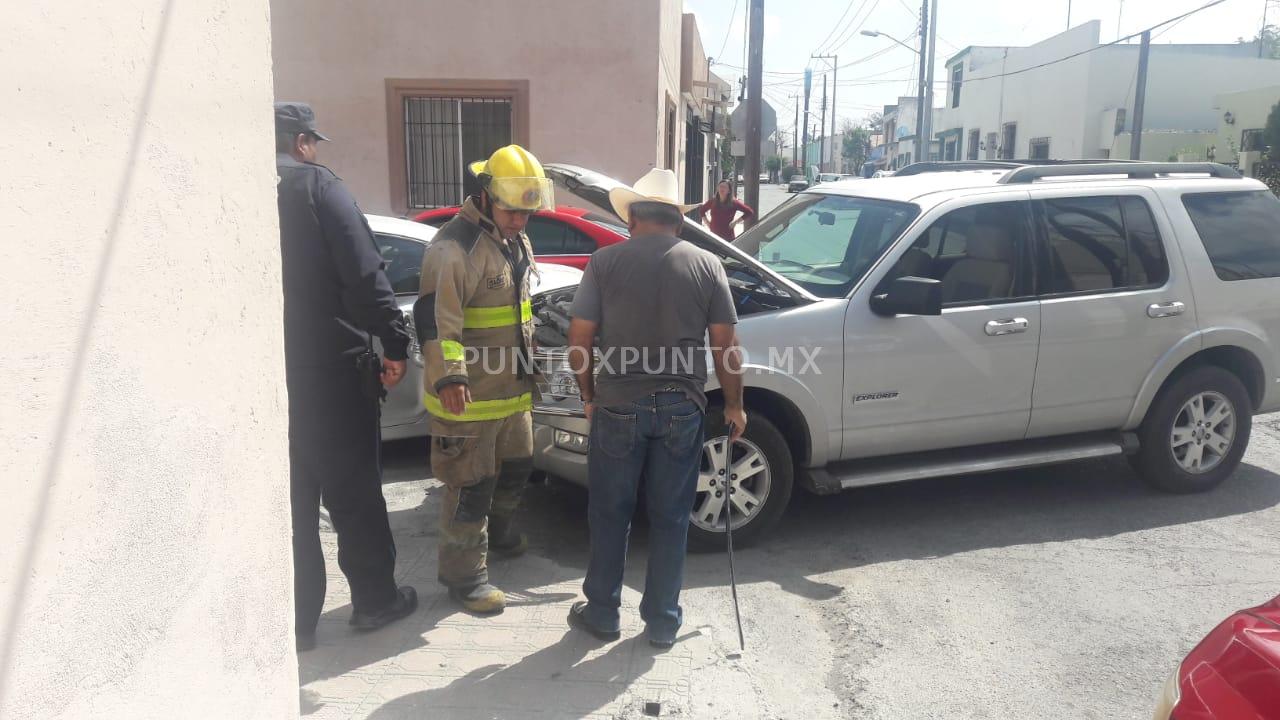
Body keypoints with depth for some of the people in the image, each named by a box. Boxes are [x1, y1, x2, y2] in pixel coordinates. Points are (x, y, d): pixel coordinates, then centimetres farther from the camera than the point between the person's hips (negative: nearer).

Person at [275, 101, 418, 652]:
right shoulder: (316, 185, -7)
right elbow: (363, 274, -14)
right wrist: (395, 344, -9)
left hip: (267, 371, 5)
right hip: (330, 367, -4)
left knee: (289, 500, 14)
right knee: (353, 492, 10)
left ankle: (295, 618, 21)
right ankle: (375, 600, 22)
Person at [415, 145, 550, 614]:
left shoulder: (517, 241, 12)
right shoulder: (455, 246, -18)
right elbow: (435, 316, -27)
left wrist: (527, 366, 30)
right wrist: (448, 376, -37)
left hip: (513, 390, 9)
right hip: (468, 396, -9)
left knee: (517, 468, 23)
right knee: (471, 486, 0)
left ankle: (497, 529, 48)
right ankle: (464, 575, 14)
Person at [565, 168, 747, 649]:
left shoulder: (606, 262, -3)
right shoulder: (706, 265, 0)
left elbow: (579, 339, -4)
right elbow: (725, 345, 0)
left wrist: (589, 395, 10)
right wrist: (734, 405, 11)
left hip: (618, 407, -1)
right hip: (681, 410, 1)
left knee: (609, 513, 13)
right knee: (670, 518, 12)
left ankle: (601, 613, 25)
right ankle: (662, 622, 21)